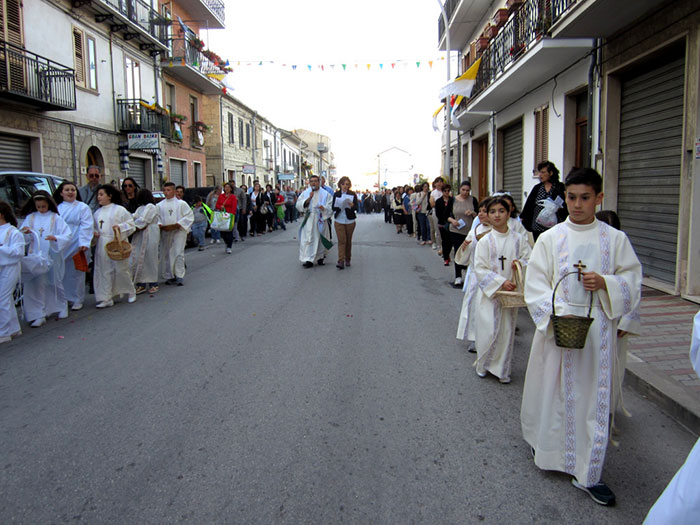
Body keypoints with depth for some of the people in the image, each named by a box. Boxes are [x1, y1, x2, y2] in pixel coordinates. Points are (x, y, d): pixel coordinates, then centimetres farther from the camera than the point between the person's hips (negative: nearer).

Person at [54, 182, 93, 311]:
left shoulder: (83, 207, 1)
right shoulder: (57, 208, 12)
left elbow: (86, 227, -7)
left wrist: (84, 243, -17)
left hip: (76, 246, -3)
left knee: (76, 273, 1)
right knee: (62, 273, 4)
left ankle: (77, 300, 12)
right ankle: (63, 299, 17)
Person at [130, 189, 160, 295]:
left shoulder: (150, 207, -7)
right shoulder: (140, 208, 18)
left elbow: (143, 221, -14)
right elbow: (134, 218, 10)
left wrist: (134, 226, -8)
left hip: (149, 237, -7)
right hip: (139, 237, 8)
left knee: (150, 259, 0)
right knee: (137, 259, 3)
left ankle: (153, 283, 10)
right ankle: (141, 284, 8)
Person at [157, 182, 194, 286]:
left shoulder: (181, 203, -1)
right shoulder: (159, 205, 8)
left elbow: (189, 216, -4)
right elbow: (156, 218, 11)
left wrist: (176, 225, -12)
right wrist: (161, 226, -10)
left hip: (178, 231, -4)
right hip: (165, 232, 4)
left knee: (178, 253, -10)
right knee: (165, 254, 6)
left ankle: (179, 276, -5)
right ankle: (169, 276, 17)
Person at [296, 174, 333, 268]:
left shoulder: (325, 194, 4)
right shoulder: (305, 193, 7)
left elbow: (331, 206, 1)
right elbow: (299, 205, -4)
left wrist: (324, 208, -20)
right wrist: (309, 198, -15)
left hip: (320, 220, 0)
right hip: (308, 220, 0)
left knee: (320, 238, 6)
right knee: (307, 239, -6)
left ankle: (320, 257, 22)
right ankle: (308, 260, -6)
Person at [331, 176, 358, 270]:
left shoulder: (353, 194, 2)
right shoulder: (336, 194, 5)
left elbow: (356, 208, -5)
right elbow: (333, 207, 5)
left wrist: (352, 205, -27)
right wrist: (337, 208, -16)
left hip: (350, 221, 0)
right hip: (339, 221, 0)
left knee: (348, 241, 8)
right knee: (341, 241, -9)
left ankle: (347, 259, 23)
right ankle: (341, 261, -14)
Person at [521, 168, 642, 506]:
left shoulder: (614, 239, 2)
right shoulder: (550, 238, 0)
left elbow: (632, 279, 6)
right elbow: (536, 284, -3)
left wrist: (605, 283, -14)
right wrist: (557, 314, -16)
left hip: (597, 329, 1)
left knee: (594, 396, 3)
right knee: (552, 390, 10)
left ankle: (586, 474, 15)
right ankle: (547, 449, 36)